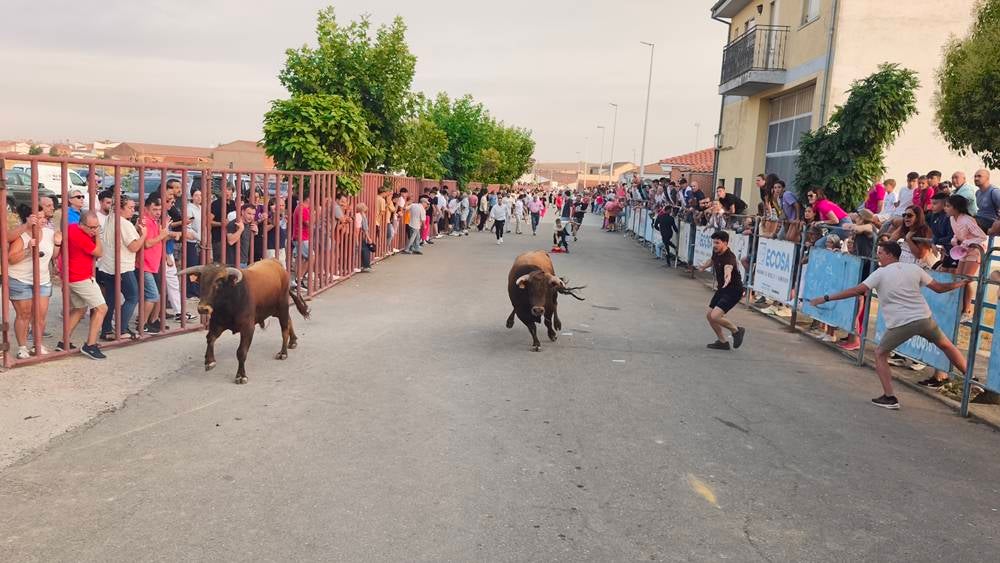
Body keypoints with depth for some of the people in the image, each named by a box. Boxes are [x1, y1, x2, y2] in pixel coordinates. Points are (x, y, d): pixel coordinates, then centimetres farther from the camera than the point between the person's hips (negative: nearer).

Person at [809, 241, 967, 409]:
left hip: (900, 323, -4)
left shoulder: (880, 274, -3)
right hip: (924, 319, 4)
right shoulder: (914, 268, 7)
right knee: (946, 345, 27)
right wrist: (959, 284, 30)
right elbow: (939, 287, 12)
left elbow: (855, 291, -11)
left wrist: (825, 299, -10)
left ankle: (889, 398, 2)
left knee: (880, 354, 11)